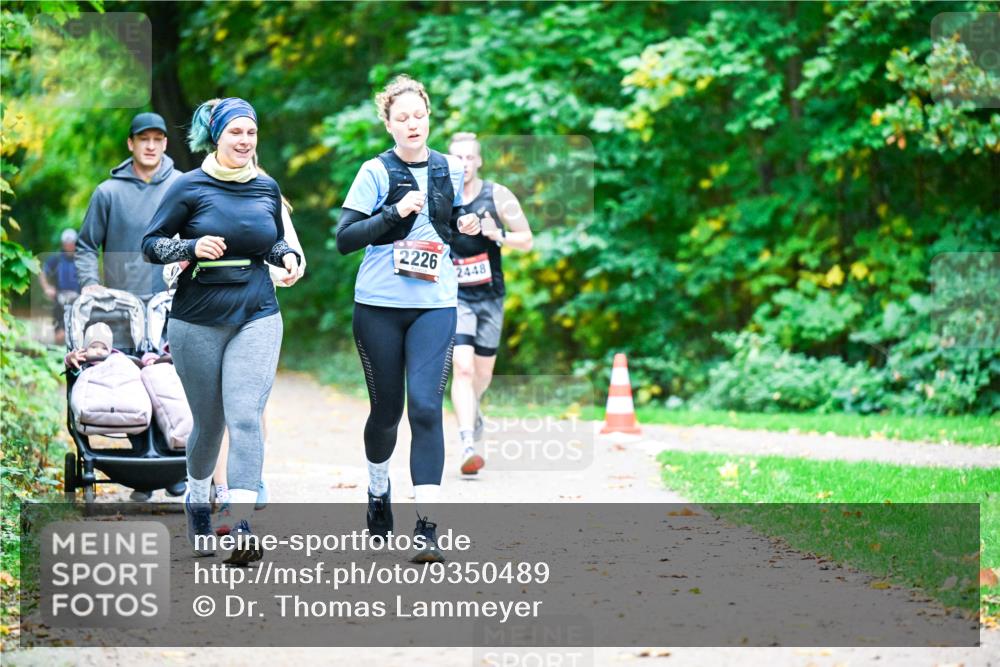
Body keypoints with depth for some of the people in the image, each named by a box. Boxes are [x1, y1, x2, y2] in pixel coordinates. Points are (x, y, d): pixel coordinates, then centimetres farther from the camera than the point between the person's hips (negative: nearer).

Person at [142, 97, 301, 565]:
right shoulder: (191, 187, -4)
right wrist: (193, 247, -19)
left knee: (245, 417, -14)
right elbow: (151, 244, -2)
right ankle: (197, 496, 39)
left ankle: (242, 527, -17)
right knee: (209, 422, 8)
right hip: (197, 321, -1)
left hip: (256, 317, 1)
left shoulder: (266, 187, 7)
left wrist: (288, 256, 0)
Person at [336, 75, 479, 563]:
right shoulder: (377, 172, -3)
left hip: (435, 305, 1)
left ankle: (426, 525, -15)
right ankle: (378, 488, 39)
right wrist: (395, 212, -19)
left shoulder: (449, 170, 7)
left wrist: (467, 227, -1)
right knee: (387, 408, 9)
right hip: (379, 305, -1)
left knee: (425, 407, -12)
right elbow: (344, 238, -8)